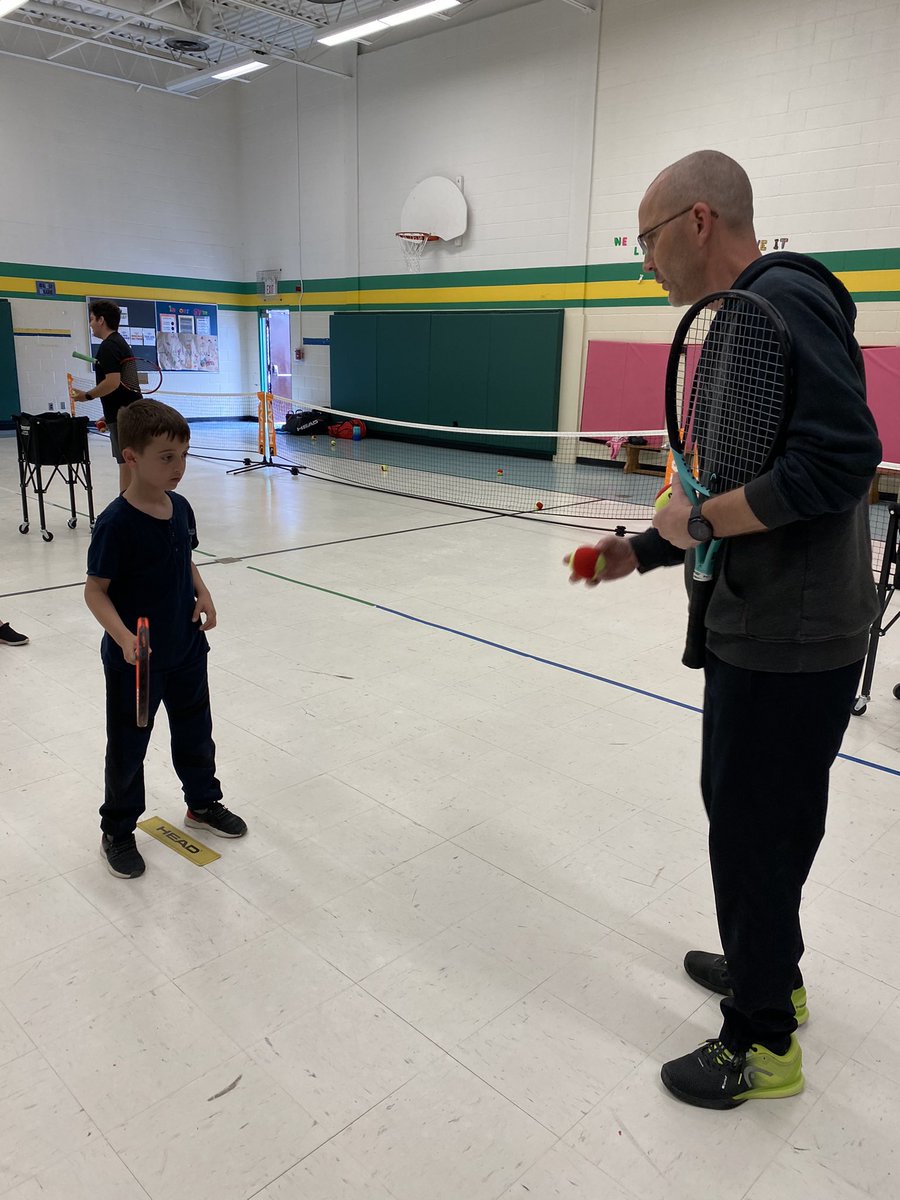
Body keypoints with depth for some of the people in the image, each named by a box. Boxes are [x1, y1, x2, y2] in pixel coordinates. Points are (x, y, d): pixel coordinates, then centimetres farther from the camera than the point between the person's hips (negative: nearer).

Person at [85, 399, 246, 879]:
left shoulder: (180, 508, -2)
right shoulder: (116, 524, -22)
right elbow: (95, 590, -17)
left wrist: (202, 595, -4)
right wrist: (124, 637, -31)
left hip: (186, 650, 6)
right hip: (134, 660, -6)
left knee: (196, 732, 22)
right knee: (128, 748, 11)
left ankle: (203, 803, 44)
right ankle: (118, 832, 31)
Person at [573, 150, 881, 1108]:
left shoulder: (784, 300, -16)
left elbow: (840, 458, -28)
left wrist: (698, 520, -18)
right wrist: (647, 549, 11)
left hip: (787, 640, -10)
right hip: (761, 626, 10)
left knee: (752, 830, 5)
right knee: (744, 807, 23)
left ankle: (763, 1042, 26)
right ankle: (770, 966, 45)